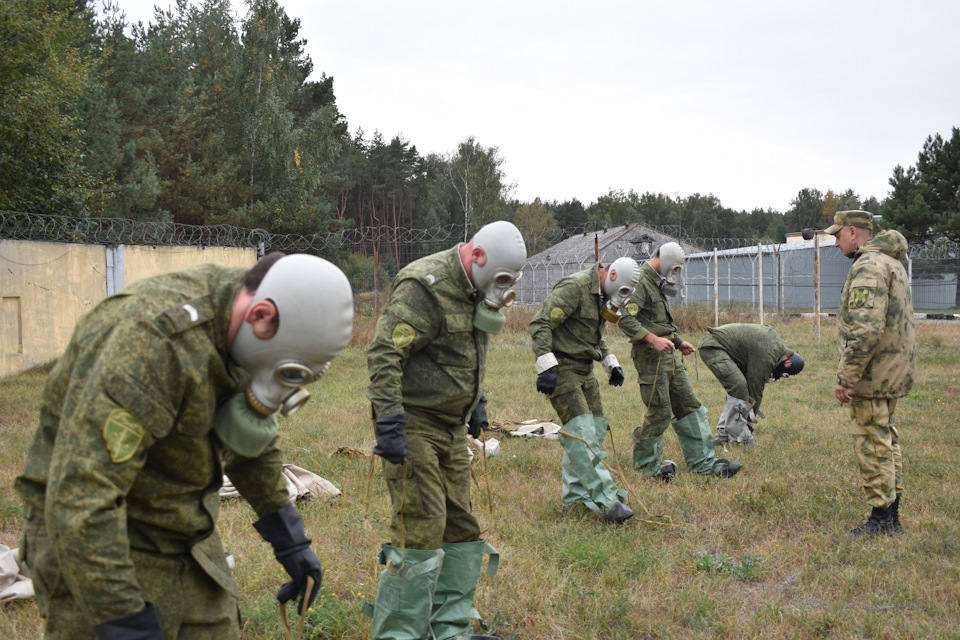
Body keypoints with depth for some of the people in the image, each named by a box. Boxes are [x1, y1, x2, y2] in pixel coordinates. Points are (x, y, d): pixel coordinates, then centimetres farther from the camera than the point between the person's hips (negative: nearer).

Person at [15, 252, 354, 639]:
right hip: (98, 544, -7)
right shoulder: (154, 342, -30)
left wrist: (288, 538, 16)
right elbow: (80, 497, -34)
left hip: (187, 541, 7)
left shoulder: (244, 335, -4)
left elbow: (252, 436, 15)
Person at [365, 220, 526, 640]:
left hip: (451, 428, 10)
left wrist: (476, 401, 26)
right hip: (414, 426, -9)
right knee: (421, 528, -10)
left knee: (460, 526, 12)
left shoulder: (474, 290, 10)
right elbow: (383, 354, -25)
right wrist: (389, 423, -28)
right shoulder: (425, 286, -19)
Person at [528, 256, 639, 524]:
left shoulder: (603, 296, 14)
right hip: (561, 369, -10)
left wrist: (610, 363, 17)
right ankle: (605, 501, -17)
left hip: (584, 370, 10)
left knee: (595, 430, 9)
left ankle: (574, 493, 20)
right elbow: (540, 324, -23)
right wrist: (547, 366, -28)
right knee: (580, 433, -14)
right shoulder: (574, 287, -17)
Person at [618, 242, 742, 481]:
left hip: (667, 355, 10)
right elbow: (625, 319, -24)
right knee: (660, 411, -6)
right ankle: (645, 464, 11)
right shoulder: (640, 282, -13)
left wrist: (678, 342, 19)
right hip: (650, 355, -10)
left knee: (689, 405, 9)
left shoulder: (656, 283, 19)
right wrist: (653, 340, -29)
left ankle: (703, 462, 13)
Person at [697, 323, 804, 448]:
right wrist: (750, 423, -1)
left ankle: (723, 434, 11)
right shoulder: (767, 357, -19)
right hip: (711, 347, -11)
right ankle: (737, 434, -13)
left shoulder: (775, 339, 11)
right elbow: (756, 388, -11)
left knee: (738, 387, 10)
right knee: (739, 386, -21)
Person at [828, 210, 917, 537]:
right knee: (887, 442, 16)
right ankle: (892, 516, 24)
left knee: (873, 445, -3)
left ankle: (881, 519, 2)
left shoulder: (868, 266, -18)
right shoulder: (892, 263, 17)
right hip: (894, 372, 10)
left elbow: (866, 329, -27)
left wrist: (845, 377, -23)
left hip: (873, 374, -10)